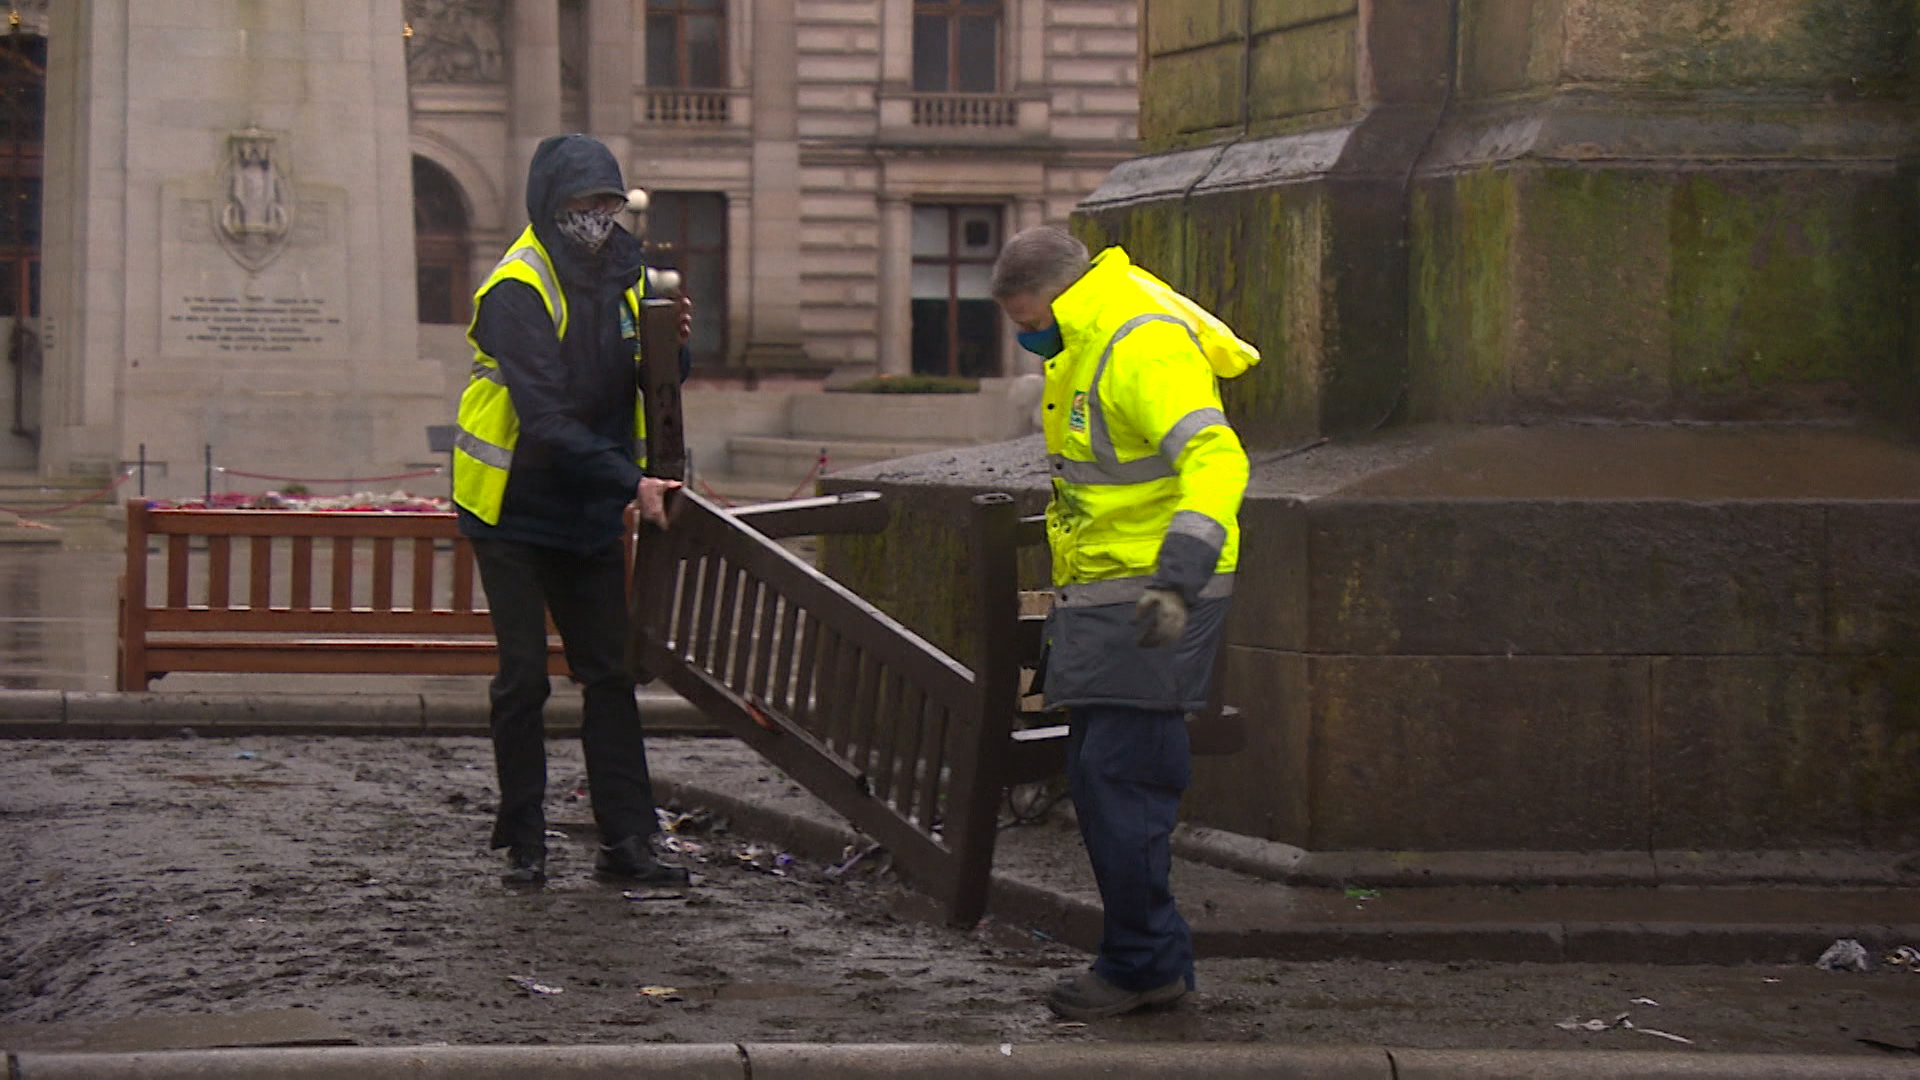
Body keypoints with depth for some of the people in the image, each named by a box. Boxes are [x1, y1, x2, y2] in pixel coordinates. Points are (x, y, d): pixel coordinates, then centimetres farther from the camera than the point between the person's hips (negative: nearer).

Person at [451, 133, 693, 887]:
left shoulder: (621, 276, 4)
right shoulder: (518, 288, -18)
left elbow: (651, 392, 11)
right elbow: (547, 417, -27)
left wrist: (672, 346, -11)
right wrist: (630, 483, -32)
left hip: (590, 515, 6)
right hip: (515, 510, -6)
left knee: (611, 674, 4)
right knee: (523, 676, -4)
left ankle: (625, 840, 6)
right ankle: (523, 844, 5)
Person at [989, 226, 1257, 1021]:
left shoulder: (1144, 345, -19)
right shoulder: (1089, 342, 15)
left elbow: (1214, 458, -30)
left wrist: (1177, 582, -41)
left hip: (1149, 602, -10)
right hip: (1105, 595, 10)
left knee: (1119, 777, -11)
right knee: (1099, 774, 10)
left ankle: (1143, 963, -3)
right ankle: (1155, 959, 15)